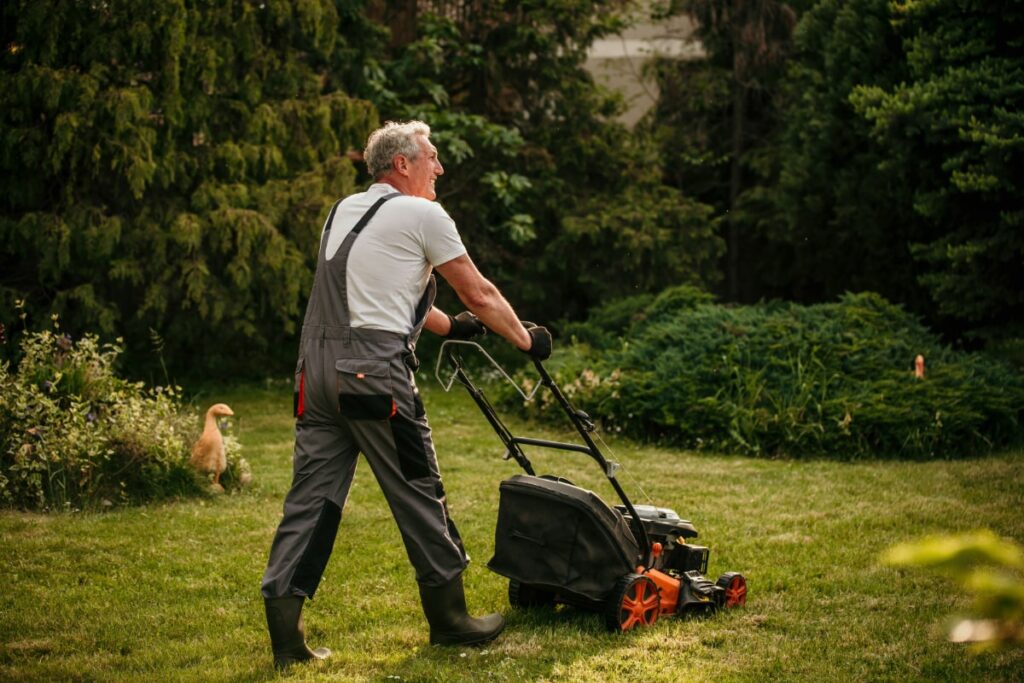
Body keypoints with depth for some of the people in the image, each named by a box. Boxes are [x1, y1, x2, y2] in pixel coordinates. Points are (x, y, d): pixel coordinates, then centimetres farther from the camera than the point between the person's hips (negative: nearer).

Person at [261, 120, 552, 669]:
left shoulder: (345, 211, 23)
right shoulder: (422, 214, 1)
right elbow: (480, 296, 6)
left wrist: (448, 325, 43)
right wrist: (527, 340, 21)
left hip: (316, 366, 7)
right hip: (373, 371, -7)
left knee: (312, 496, 6)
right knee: (419, 494, 4)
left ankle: (284, 632, 1)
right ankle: (449, 618, 15)